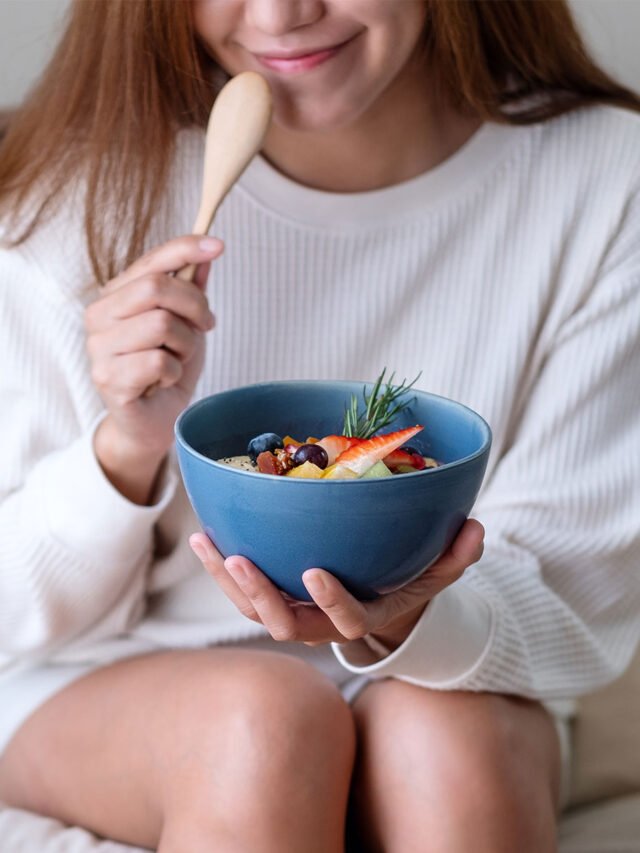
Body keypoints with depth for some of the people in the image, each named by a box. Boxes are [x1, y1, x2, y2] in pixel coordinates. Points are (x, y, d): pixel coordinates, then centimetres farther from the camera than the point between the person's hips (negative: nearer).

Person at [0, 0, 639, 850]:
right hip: (114, 685, 1)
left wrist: (411, 622, -31)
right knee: (265, 716, -31)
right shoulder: (83, 190, -14)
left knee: (440, 732, -32)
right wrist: (129, 446, -27)